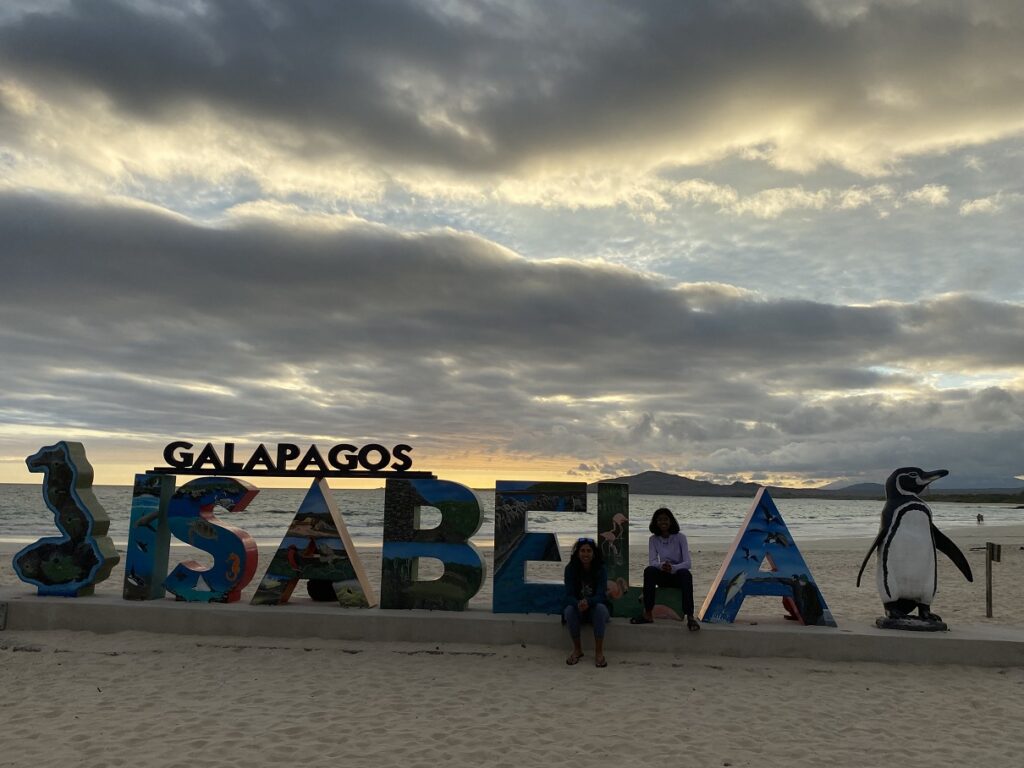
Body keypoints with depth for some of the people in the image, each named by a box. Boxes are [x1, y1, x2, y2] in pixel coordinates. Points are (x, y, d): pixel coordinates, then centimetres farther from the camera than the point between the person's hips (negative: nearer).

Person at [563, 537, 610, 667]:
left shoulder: (601, 569, -12)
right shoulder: (570, 569, -11)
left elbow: (600, 595, -21)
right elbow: (569, 595, -17)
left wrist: (588, 602, -44)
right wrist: (578, 604, -41)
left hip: (595, 609, -1)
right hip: (577, 609, 1)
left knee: (601, 608, -34)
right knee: (570, 609, -32)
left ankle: (599, 652, -28)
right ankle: (577, 650, -14)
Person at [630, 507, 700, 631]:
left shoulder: (680, 537, -9)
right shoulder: (653, 539, -2)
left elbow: (687, 563, -17)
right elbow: (652, 562, -10)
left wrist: (673, 568, -38)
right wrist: (661, 566, -35)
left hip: (678, 575, -2)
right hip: (663, 576, 2)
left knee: (685, 573, -37)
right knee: (649, 570, -30)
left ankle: (690, 617, -41)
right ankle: (648, 614, -28)